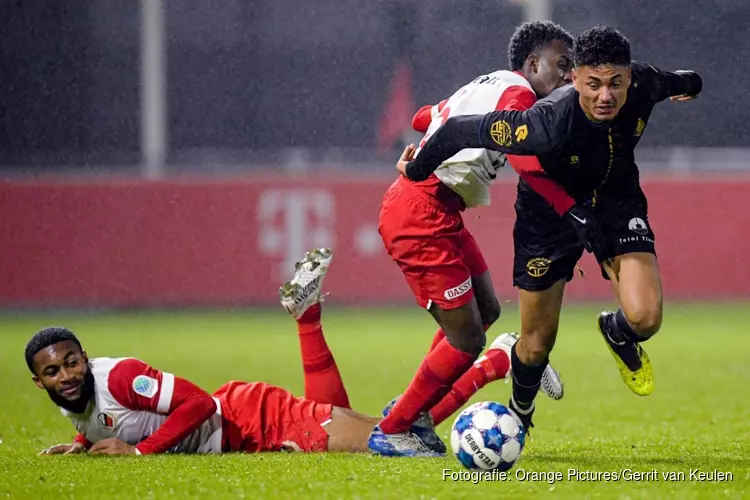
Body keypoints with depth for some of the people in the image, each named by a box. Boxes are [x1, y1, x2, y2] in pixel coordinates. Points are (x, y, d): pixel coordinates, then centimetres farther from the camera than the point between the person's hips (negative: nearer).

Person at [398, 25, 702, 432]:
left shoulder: (643, 86, -26)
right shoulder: (550, 123, -40)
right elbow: (462, 130, -29)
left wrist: (686, 83, 26)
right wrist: (417, 169, -12)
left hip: (616, 200, 3)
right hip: (550, 211, -3)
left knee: (644, 318, -19)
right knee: (537, 343, 7)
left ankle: (618, 334, 21)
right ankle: (518, 413, 41)